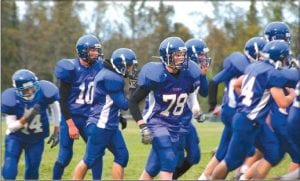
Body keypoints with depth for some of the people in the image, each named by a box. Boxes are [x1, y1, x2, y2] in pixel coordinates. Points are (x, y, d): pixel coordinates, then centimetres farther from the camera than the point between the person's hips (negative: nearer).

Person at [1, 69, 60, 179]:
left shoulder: (44, 91, -24)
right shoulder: (10, 98, -27)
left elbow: (55, 107, -2)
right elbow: (11, 126, -21)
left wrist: (56, 131, 0)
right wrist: (26, 119, -39)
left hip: (36, 138, 2)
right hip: (16, 137, -2)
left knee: (32, 171, 2)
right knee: (9, 170, -15)